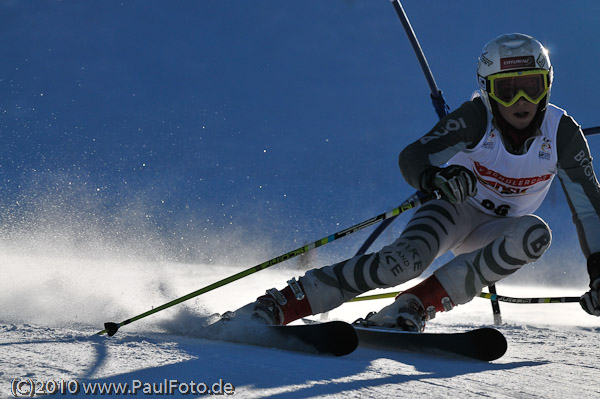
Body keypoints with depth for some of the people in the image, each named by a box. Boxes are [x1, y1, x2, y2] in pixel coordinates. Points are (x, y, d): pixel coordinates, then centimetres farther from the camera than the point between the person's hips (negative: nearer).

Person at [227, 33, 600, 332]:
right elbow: (412, 157, -29)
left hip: (495, 231, 3)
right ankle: (278, 305, -32)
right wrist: (436, 177, -52)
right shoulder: (476, 118, -22)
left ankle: (416, 306, -32)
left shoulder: (562, 132, -17)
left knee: (536, 235, -32)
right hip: (456, 208, -3)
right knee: (406, 258, -34)